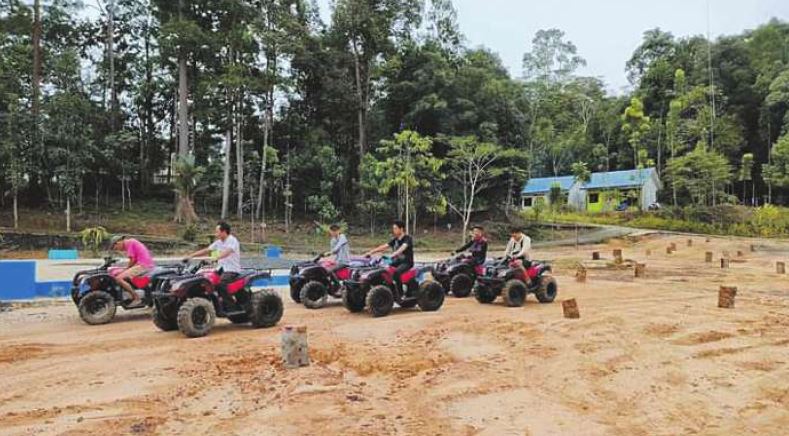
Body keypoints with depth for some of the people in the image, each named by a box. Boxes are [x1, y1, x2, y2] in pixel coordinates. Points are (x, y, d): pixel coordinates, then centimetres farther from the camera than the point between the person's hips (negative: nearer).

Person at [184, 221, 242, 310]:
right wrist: (191, 256, 7)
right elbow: (206, 250, 15)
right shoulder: (219, 242, 14)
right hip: (222, 269, 8)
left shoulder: (232, 240, -11)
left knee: (220, 284, -31)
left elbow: (227, 252, -29)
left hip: (232, 270, -8)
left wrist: (216, 258, -46)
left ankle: (231, 306, -19)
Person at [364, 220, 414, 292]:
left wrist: (392, 255, -45)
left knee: (396, 272, -35)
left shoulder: (408, 238, -9)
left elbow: (402, 248, -28)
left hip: (407, 262, -7)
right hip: (397, 261, 8)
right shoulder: (395, 240, 13)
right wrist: (370, 252, -3)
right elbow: (384, 247, 8)